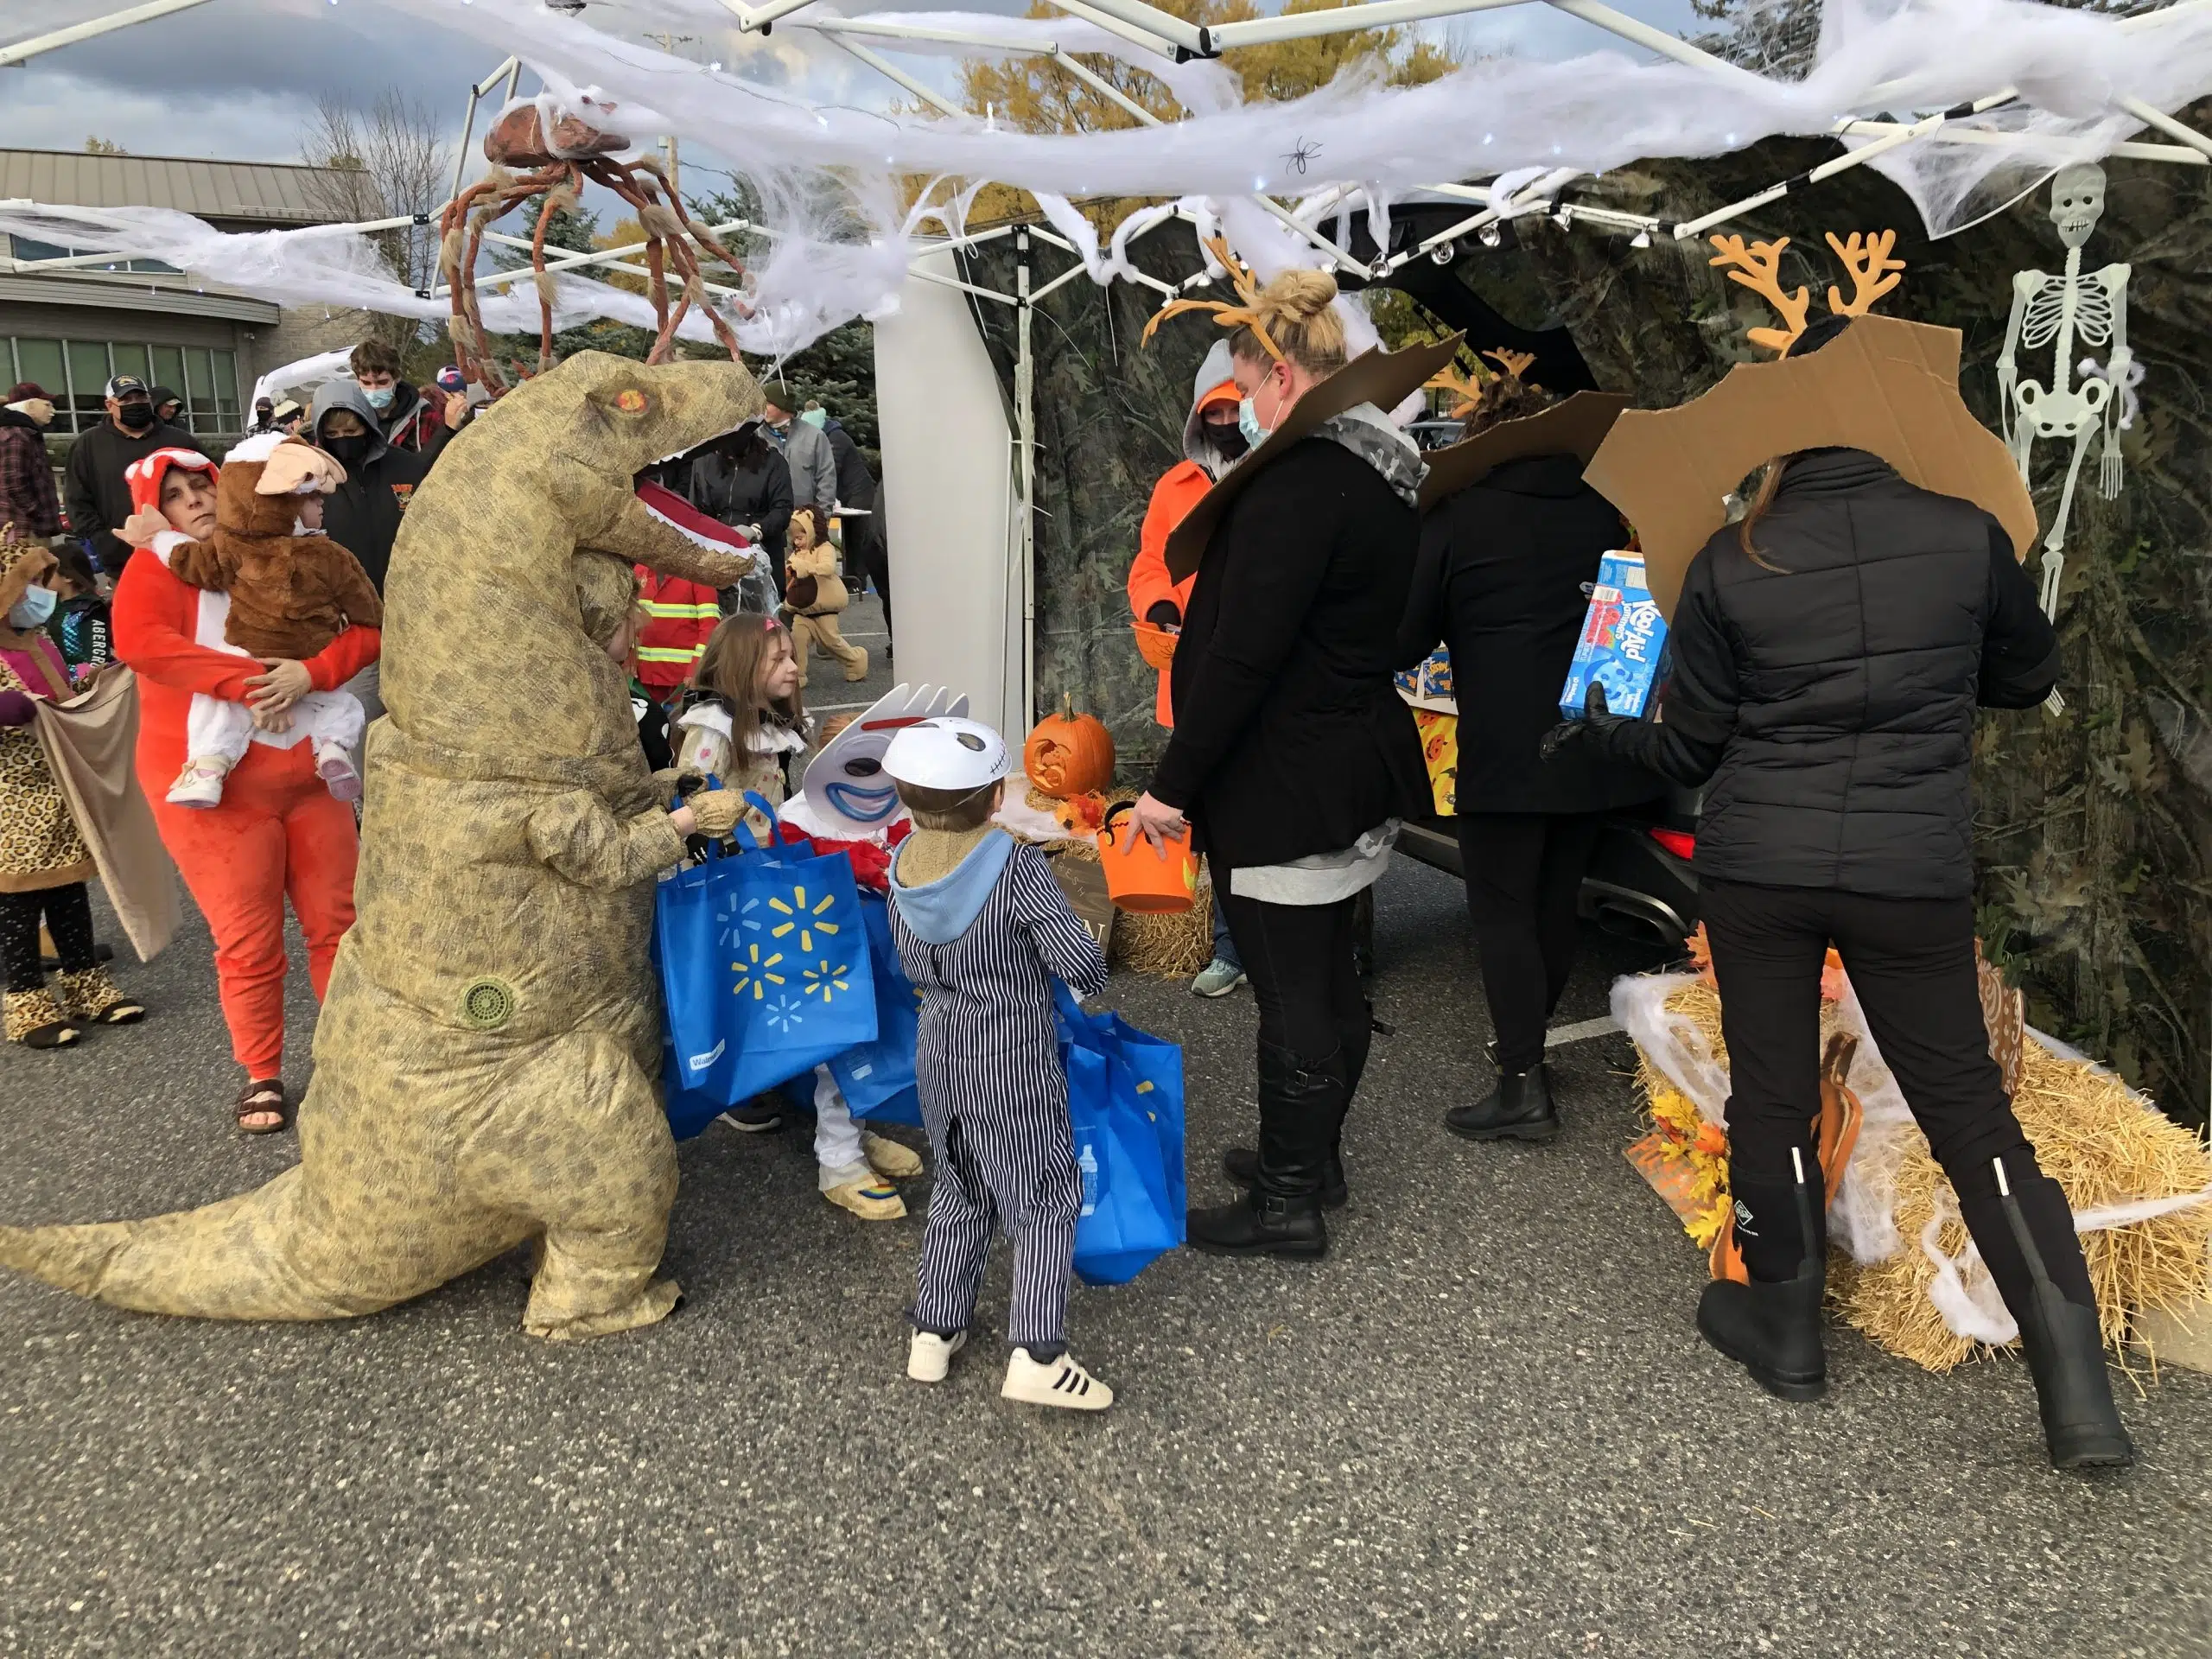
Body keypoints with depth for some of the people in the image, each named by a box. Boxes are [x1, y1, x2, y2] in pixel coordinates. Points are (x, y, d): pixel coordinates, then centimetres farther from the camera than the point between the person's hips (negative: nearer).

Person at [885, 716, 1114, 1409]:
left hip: (939, 1059, 6)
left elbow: (911, 966, 7)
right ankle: (1035, 1354, 2)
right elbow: (1078, 960, -23)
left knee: (959, 1194, 22)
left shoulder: (903, 870, -5)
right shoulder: (1016, 867, -22)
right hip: (1014, 1066, -5)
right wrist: (1088, 979, -1)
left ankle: (933, 1332, 29)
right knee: (1046, 1201, 7)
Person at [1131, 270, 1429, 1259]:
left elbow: (1243, 656, -25)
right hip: (1358, 772, 10)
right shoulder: (1379, 473, 11)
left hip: (1287, 786, -10)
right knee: (1331, 976, 20)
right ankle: (1313, 1154, 37)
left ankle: (1288, 1203, 15)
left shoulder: (1300, 481, -21)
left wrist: (1173, 784, -19)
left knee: (1291, 994, 1)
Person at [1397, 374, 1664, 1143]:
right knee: (1557, 899, 15)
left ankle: (1523, 1087, -4)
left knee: (1502, 909, -2)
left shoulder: (1456, 511, -3)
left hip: (1507, 747, -6)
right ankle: (1529, 1044, 26)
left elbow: (1409, 638, -2)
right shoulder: (1599, 502, 11)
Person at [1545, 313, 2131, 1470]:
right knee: (1968, 1110, 10)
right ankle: (2079, 1395, 8)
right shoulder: (1967, 534, -5)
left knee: (1773, 1098, 14)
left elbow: (1687, 750, 1)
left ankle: (1785, 1331, 29)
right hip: (1914, 872, 1)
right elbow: (2028, 676, 12)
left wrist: (1606, 732, 20)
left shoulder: (1730, 564, -6)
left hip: (1756, 868, 0)